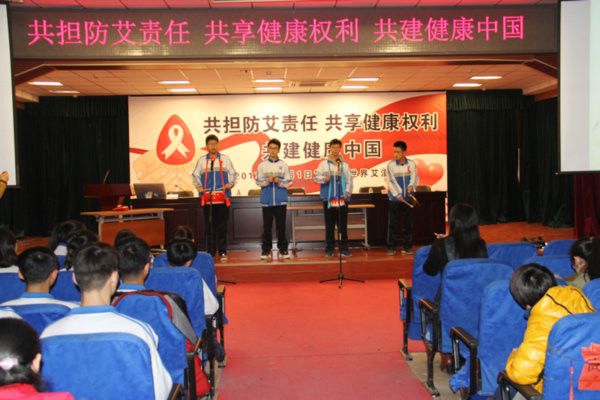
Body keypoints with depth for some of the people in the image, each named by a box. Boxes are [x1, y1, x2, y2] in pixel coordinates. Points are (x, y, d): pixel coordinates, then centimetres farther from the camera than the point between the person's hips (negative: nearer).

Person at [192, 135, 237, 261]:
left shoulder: (225, 159, 9)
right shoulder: (202, 160, 10)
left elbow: (233, 173, 12)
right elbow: (195, 175, 15)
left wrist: (231, 183, -6)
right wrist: (199, 186, -1)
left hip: (222, 197, -1)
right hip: (207, 197, 1)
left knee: (222, 226, 0)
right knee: (209, 226, 3)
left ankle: (222, 252, 8)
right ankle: (210, 252, 12)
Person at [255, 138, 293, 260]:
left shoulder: (284, 165, 6)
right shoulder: (262, 165, 6)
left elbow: (288, 181, 3)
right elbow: (258, 181, 3)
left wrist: (279, 181, -15)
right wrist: (268, 181, -14)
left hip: (281, 200, 0)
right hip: (267, 200, 0)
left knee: (281, 225, 3)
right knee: (267, 226, 4)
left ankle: (283, 249, 13)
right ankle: (266, 250, 13)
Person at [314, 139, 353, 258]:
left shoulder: (345, 164, 11)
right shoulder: (324, 163, 6)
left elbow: (349, 180, 10)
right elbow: (316, 176, 0)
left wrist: (347, 192, -3)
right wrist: (324, 178, -21)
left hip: (342, 199, 1)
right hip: (328, 199, -1)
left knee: (343, 225, 3)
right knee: (329, 226, 3)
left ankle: (344, 248, 10)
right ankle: (329, 249, 11)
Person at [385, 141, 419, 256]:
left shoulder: (411, 164, 4)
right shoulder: (390, 165, -2)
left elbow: (415, 177, -3)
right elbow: (391, 181, -7)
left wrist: (411, 186, -25)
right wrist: (398, 195, -16)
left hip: (408, 199, 2)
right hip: (394, 200, -1)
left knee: (408, 223, 5)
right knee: (392, 224, 0)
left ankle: (407, 247, 16)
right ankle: (391, 248, 9)